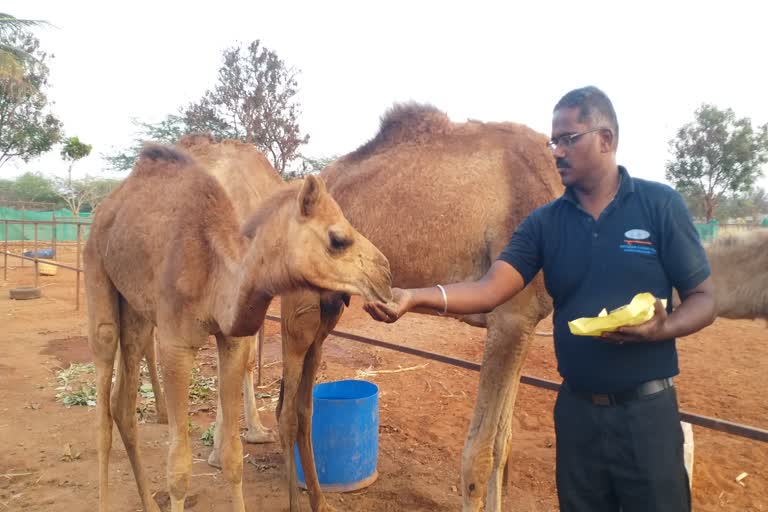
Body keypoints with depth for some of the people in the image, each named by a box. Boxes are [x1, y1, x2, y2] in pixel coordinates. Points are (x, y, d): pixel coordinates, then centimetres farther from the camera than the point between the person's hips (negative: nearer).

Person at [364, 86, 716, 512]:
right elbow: (489, 290, -13)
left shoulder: (661, 205, -6)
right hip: (576, 408, 3)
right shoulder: (544, 222, -1)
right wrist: (414, 297, -28)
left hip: (647, 409, -2)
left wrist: (662, 328, -24)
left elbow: (703, 298, -2)